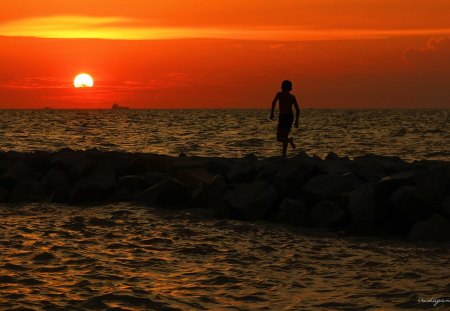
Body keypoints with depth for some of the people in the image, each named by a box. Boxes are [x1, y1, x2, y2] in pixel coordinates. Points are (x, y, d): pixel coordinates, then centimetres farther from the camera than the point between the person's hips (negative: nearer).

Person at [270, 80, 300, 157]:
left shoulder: (279, 94, 1)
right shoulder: (292, 97, 9)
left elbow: (274, 102, -19)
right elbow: (297, 109, 2)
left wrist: (272, 113, -13)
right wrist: (296, 121, 6)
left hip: (282, 117, -5)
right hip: (290, 117, 5)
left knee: (279, 138, -1)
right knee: (285, 136, 19)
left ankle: (289, 140, -30)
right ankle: (284, 154, 17)